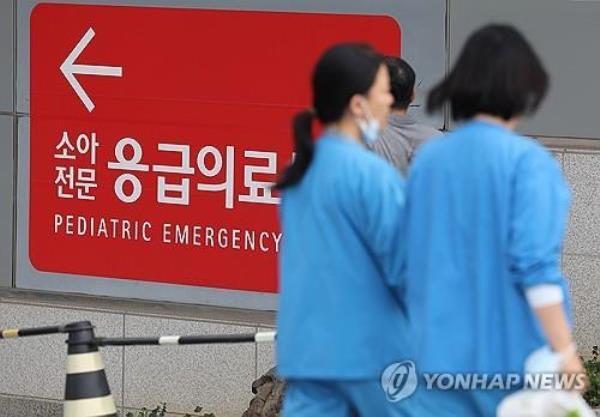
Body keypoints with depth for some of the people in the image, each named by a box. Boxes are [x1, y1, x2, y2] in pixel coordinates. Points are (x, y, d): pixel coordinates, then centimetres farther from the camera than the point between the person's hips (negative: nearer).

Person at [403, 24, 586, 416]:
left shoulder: (427, 159, 4)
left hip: (440, 351, 4)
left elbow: (408, 262, 10)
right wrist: (564, 351, -15)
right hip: (510, 351, -4)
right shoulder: (526, 160, -11)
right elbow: (536, 265, -17)